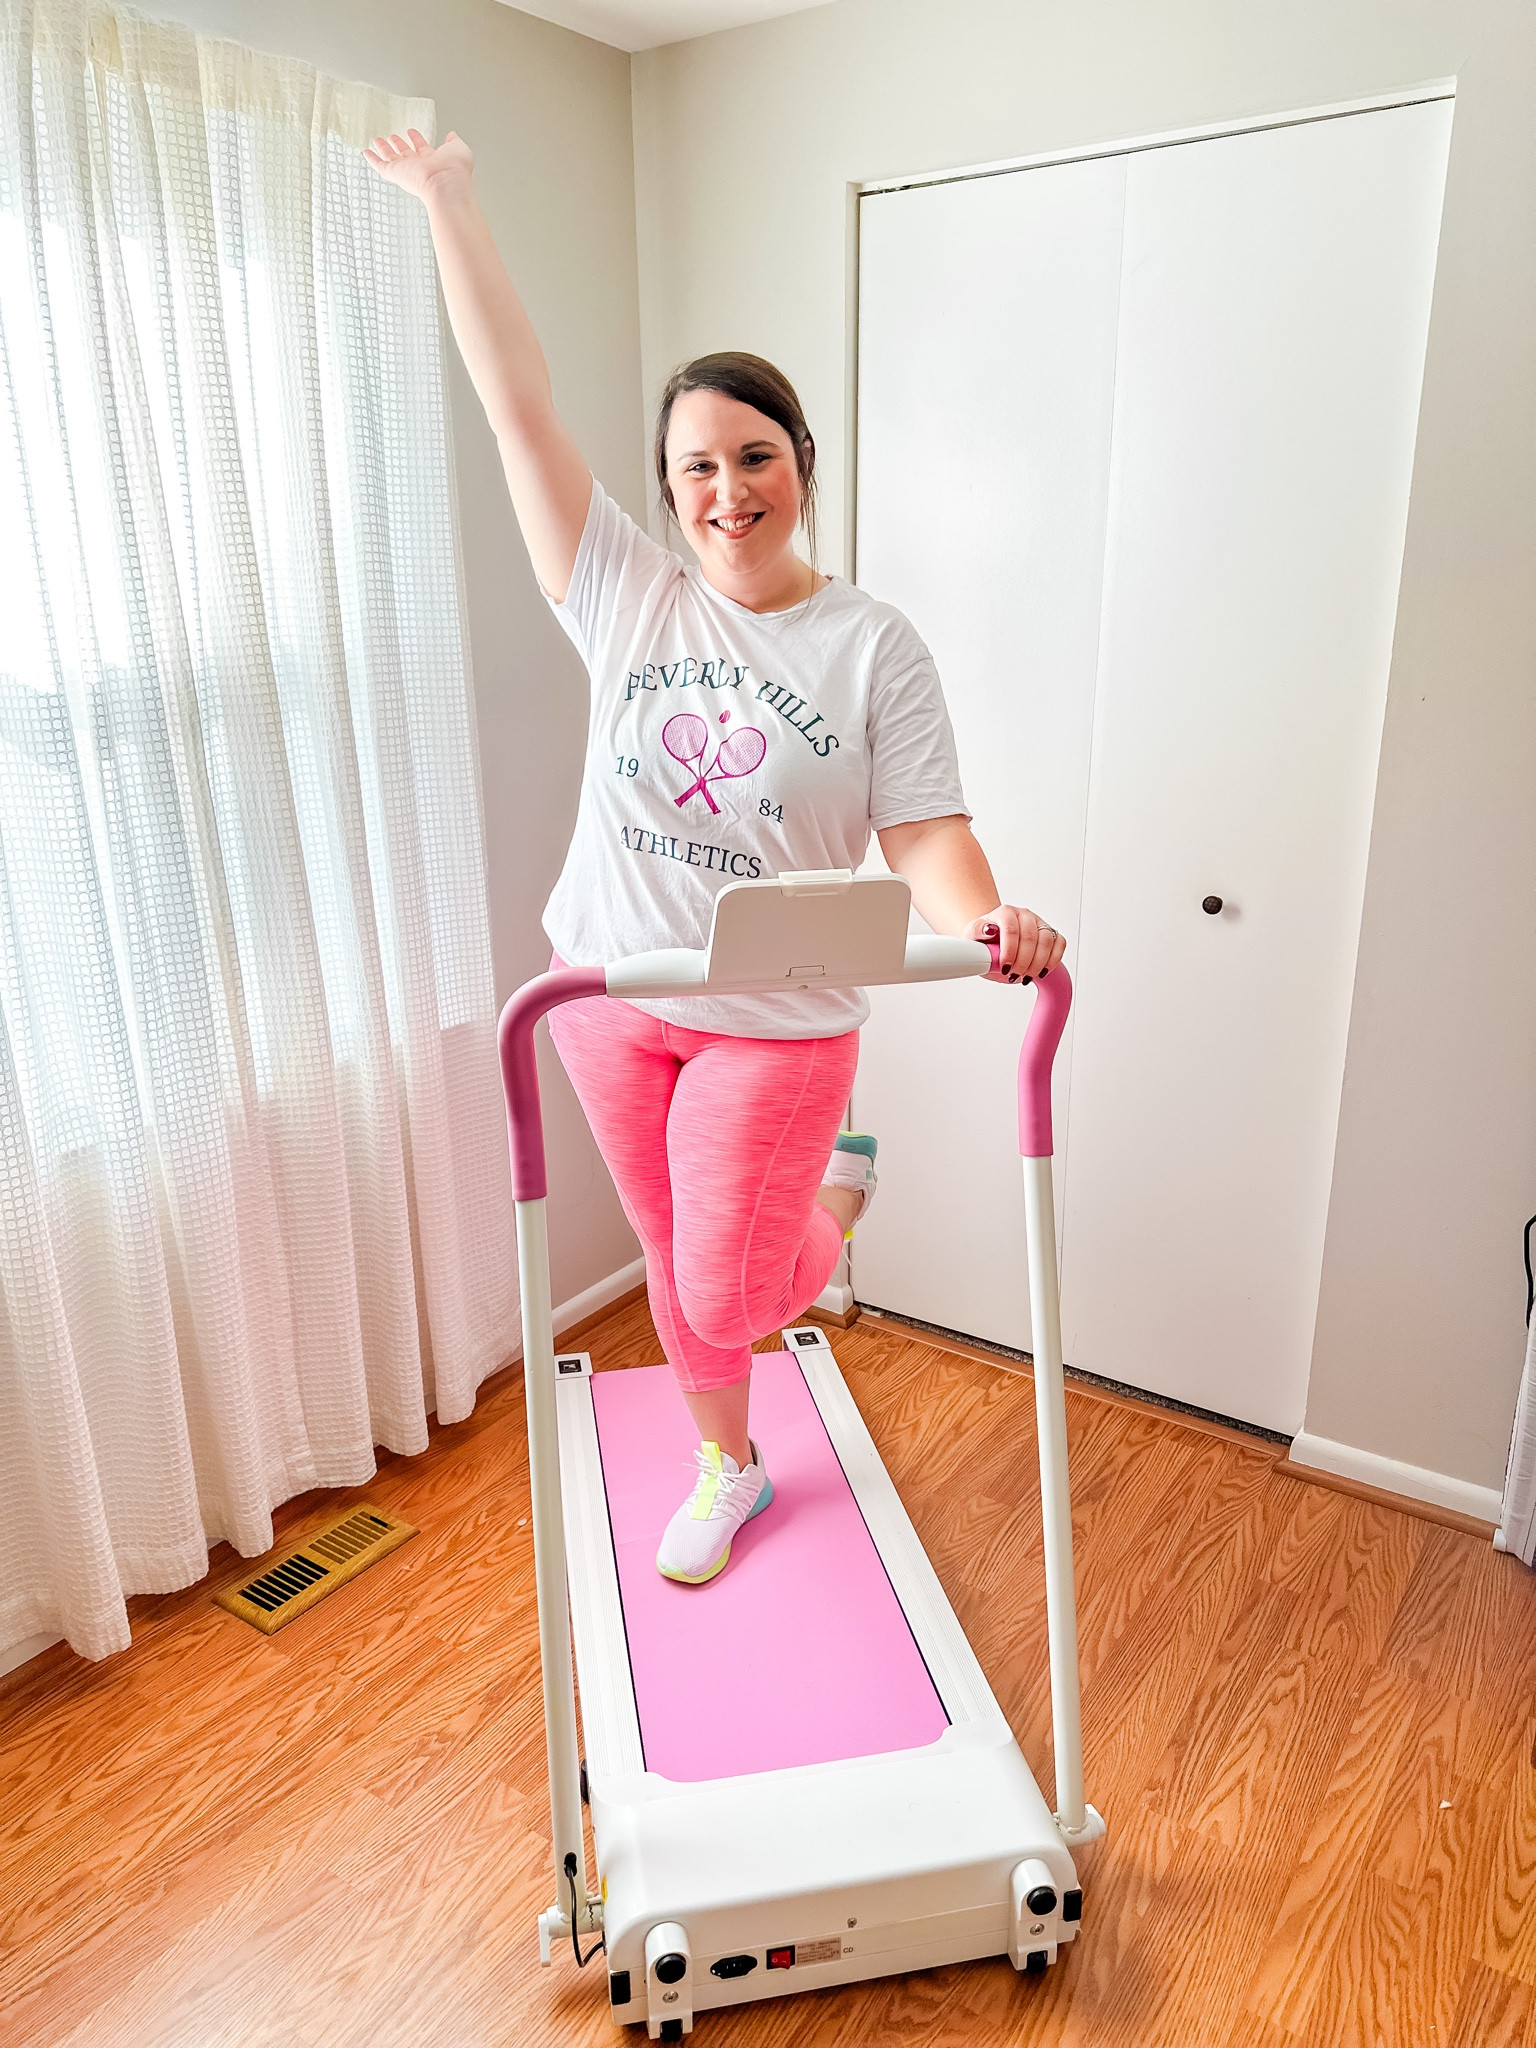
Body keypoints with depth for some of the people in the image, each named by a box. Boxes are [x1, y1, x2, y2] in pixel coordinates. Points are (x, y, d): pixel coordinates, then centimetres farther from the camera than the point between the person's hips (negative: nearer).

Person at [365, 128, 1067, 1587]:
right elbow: (517, 401, -3)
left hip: (776, 1019, -3)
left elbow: (924, 829, -12)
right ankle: (726, 1470, 42)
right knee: (674, 1264, 17)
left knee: (730, 1300, 0)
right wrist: (447, 203, -2)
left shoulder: (872, 646, -8)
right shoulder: (626, 600, -3)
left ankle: (837, 1179, 33)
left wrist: (980, 917, -32)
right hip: (611, 994, 3)